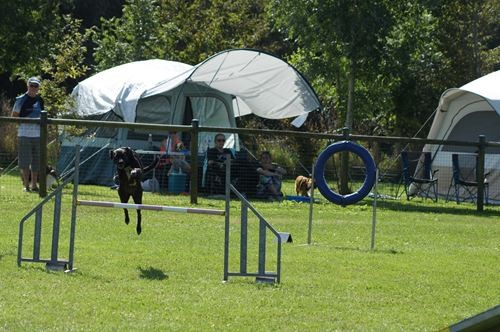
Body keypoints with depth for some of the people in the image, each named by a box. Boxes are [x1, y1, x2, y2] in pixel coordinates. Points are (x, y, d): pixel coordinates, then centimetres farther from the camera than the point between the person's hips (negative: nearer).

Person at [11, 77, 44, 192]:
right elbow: (14, 117, -1)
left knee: (36, 161, 8)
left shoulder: (40, 100, 12)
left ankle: (34, 184, 15)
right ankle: (26, 184, 2)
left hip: (38, 135, 5)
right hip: (24, 134, -5)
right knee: (25, 161, -3)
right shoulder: (21, 100, -2)